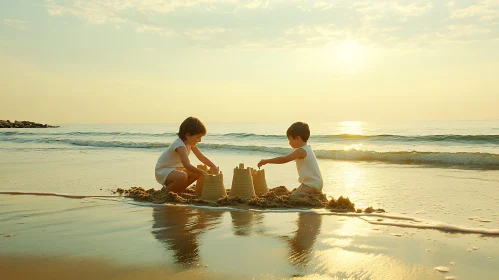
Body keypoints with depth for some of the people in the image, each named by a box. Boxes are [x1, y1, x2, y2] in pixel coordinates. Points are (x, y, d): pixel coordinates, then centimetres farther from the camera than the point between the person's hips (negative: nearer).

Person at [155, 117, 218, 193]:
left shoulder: (190, 143, 0)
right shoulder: (180, 146, -29)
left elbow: (201, 157, 7)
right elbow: (187, 165, -40)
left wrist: (213, 167, -5)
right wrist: (202, 172, -36)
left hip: (175, 169, 10)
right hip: (163, 171, -10)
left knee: (196, 174, 5)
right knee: (183, 176, -36)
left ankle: (177, 189, 11)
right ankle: (166, 191, -11)